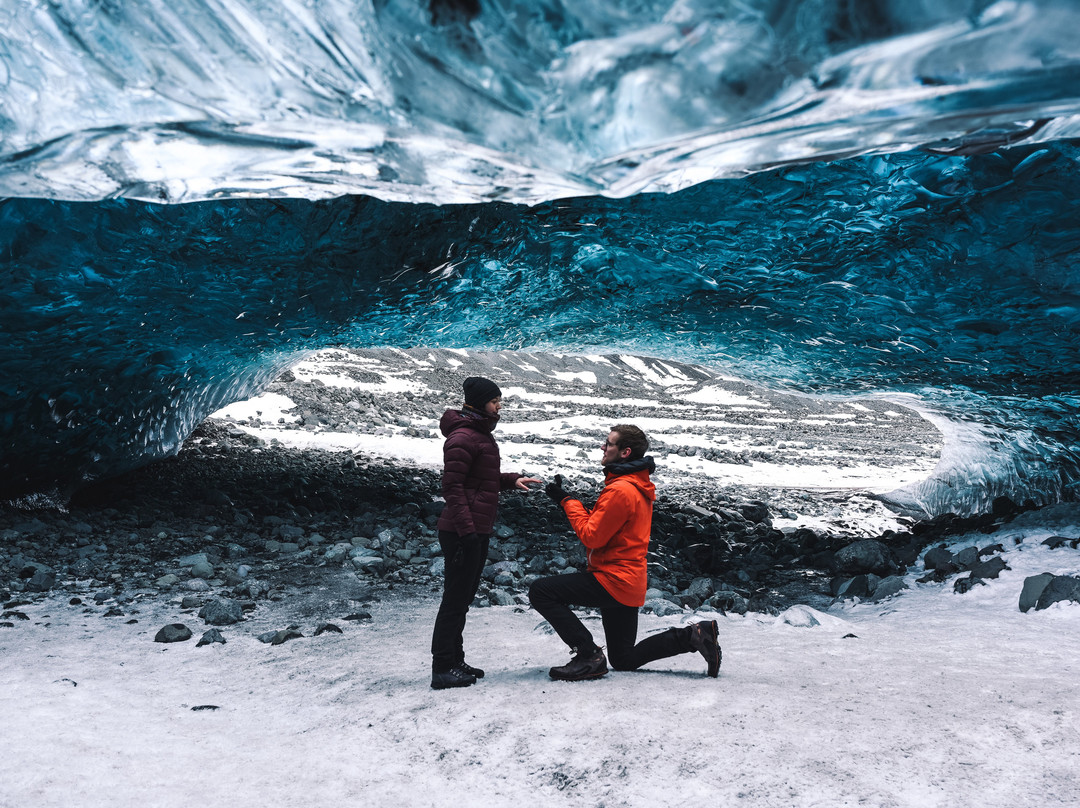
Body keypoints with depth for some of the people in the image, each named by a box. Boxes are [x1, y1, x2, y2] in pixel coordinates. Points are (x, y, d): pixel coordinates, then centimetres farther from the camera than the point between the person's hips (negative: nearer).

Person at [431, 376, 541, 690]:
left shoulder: (481, 434, 17)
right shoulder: (463, 437, -15)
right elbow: (452, 486, -19)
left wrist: (512, 480, 11)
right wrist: (465, 530, -23)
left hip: (477, 532, 10)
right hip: (462, 532, -10)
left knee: (463, 597, 15)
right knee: (455, 599, -5)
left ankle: (455, 661, 25)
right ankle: (442, 670, 2)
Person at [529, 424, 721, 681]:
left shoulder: (621, 490, -20)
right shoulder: (639, 486, 13)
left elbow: (592, 536, -17)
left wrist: (567, 500, -8)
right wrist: (567, 499, 7)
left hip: (614, 580, -10)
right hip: (630, 585, 10)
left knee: (540, 591, -11)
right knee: (624, 660, 20)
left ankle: (589, 656, -12)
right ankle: (693, 635, 11)